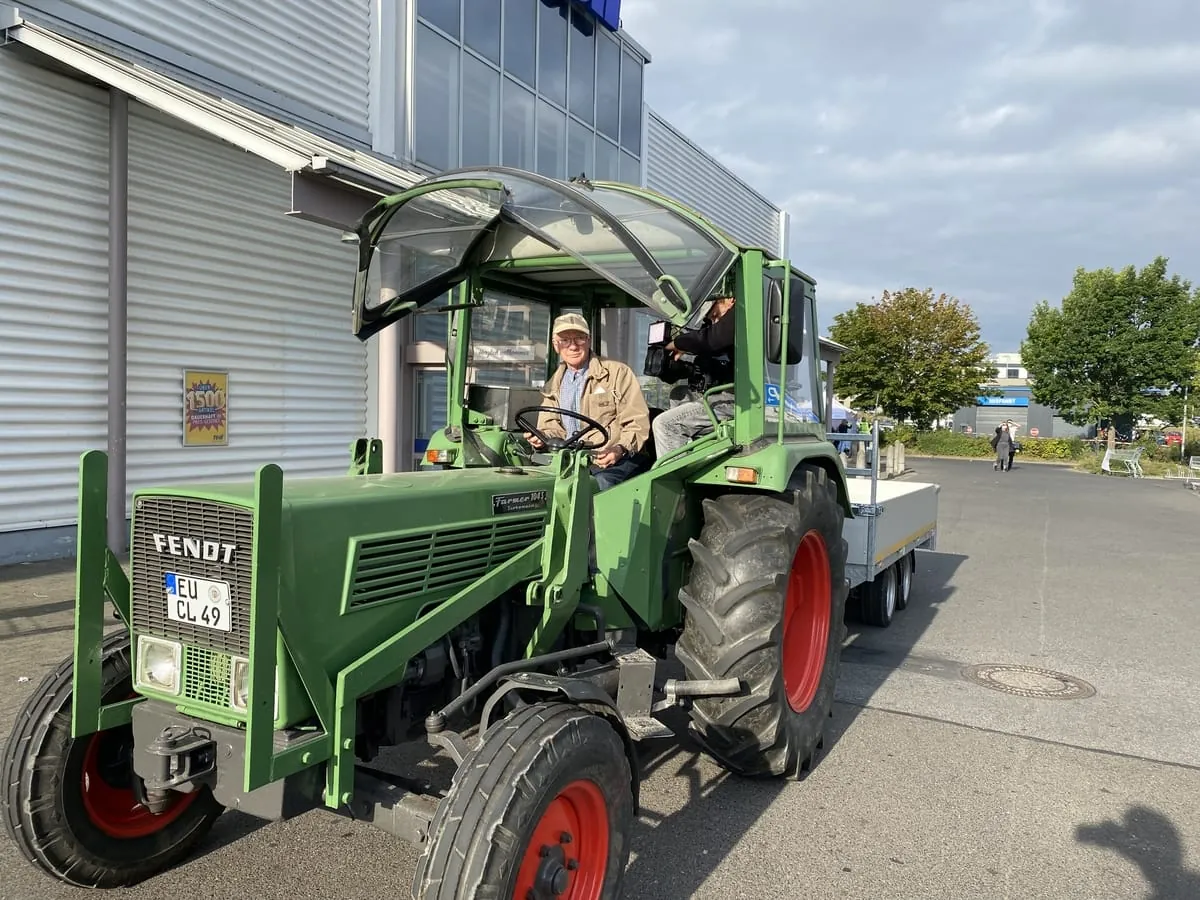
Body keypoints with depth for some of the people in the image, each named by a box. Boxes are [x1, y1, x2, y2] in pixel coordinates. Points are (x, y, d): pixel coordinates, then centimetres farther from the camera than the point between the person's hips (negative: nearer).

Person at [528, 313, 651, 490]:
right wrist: (542, 436, -5)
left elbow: (638, 422, -2)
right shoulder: (554, 385, 21)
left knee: (602, 482, -37)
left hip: (615, 461, -4)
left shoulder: (618, 373, 4)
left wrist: (621, 449, -20)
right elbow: (551, 426, 20)